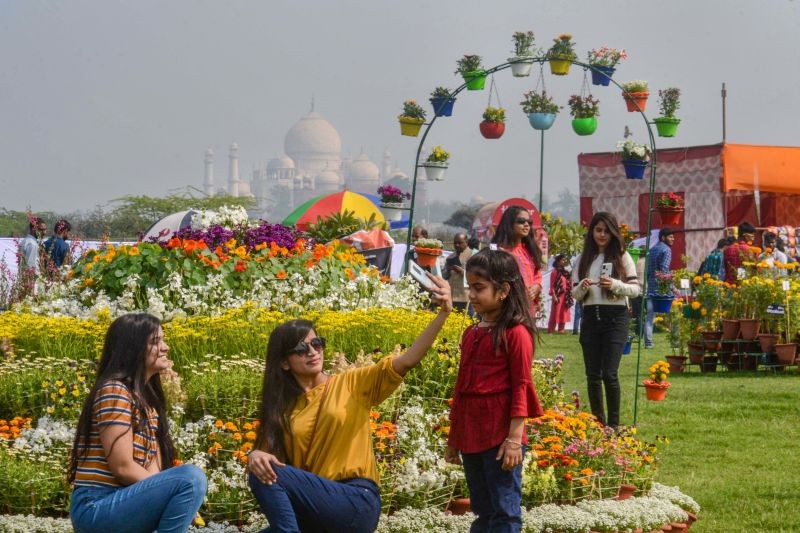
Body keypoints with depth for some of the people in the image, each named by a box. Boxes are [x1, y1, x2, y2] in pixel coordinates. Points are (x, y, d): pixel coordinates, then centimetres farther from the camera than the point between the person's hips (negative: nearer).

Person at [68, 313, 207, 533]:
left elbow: (153, 465, 4)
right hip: (96, 509, -9)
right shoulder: (114, 391, -12)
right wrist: (169, 489, -8)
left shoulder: (145, 398, 16)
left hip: (117, 503, 9)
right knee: (191, 479, -23)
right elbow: (123, 467, -17)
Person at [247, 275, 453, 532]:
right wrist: (255, 456, -17)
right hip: (311, 511, 5)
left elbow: (407, 360, -6)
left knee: (268, 476, -21)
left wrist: (443, 313, -18)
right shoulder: (282, 407, 14)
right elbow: (268, 452, 9)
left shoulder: (353, 383, 5)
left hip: (356, 503, -4)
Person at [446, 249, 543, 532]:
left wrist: (514, 439, -15)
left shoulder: (515, 333, -8)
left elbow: (521, 387, -11)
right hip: (471, 435, 8)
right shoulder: (471, 333, 13)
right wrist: (453, 439, 18)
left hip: (500, 435, -8)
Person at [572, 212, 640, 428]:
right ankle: (598, 423, 16)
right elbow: (575, 294, 10)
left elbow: (636, 289, -1)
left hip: (615, 317, -4)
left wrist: (615, 285, -18)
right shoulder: (583, 258, 10)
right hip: (590, 318, 4)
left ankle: (614, 424, -1)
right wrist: (582, 287, -12)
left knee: (609, 374, -12)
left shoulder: (622, 256, 1)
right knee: (592, 375, 5)